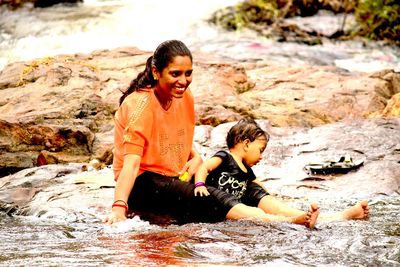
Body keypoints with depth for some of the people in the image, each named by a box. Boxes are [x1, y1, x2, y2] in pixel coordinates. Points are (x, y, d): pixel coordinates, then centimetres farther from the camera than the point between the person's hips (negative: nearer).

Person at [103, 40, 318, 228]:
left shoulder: (184, 97, 4)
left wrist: (196, 157, 2)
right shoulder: (141, 104, -18)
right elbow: (131, 163, -28)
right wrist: (119, 207, -41)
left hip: (173, 181, 9)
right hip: (140, 185, -9)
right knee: (211, 200, -30)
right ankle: (289, 223, -45)